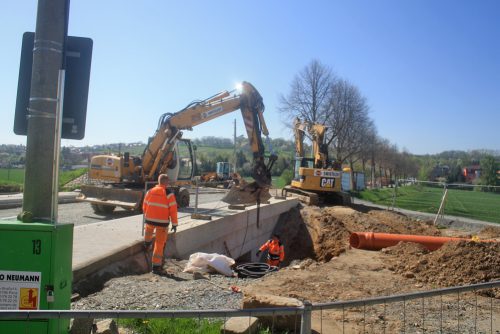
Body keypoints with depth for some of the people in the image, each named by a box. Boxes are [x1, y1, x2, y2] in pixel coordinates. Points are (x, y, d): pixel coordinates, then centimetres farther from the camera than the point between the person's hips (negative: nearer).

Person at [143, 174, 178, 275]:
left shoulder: (150, 192, 1)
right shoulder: (169, 194, -11)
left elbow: (144, 207, 10)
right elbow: (173, 210, -12)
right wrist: (174, 224, -4)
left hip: (150, 220, 3)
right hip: (163, 222, -3)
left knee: (148, 228, 40)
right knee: (159, 244, 6)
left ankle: (147, 243, 60)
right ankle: (156, 266, 10)